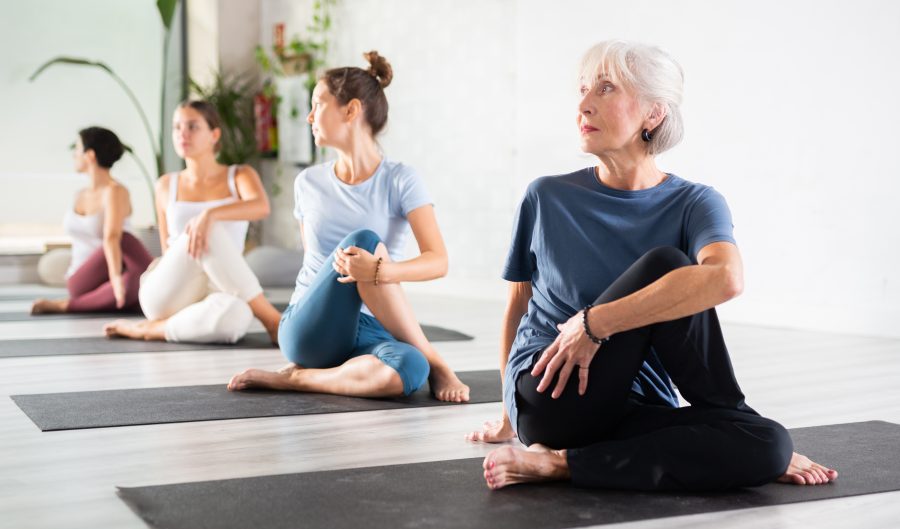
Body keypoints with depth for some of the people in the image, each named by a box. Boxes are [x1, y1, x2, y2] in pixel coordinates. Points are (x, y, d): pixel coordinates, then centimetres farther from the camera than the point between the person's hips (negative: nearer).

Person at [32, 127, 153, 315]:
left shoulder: (114, 192, -8)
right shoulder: (81, 196, 12)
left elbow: (111, 237, -26)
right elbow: (79, 242, 14)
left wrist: (117, 278, -40)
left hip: (103, 285, -2)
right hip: (80, 285, 2)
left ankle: (66, 305, -29)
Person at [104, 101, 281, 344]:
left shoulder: (239, 175, 7)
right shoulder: (166, 186, 12)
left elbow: (262, 206, -18)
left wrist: (210, 213, -35)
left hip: (212, 295, -1)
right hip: (166, 295, 1)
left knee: (234, 317, -43)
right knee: (208, 232, -33)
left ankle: (150, 329, -18)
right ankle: (271, 320, -26)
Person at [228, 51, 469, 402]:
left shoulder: (399, 180, -2)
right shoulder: (309, 183, 8)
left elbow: (438, 261, -14)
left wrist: (380, 270, -32)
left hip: (366, 331, -2)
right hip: (309, 328, 2)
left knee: (407, 372, -39)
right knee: (363, 241, -28)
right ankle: (435, 364, -15)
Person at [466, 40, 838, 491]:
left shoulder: (694, 204, -1)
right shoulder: (547, 198, 3)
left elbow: (726, 279, -25)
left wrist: (593, 322, -28)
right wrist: (510, 413, 23)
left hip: (636, 410, 1)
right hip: (552, 397, -1)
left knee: (768, 444, -26)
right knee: (662, 263, -22)